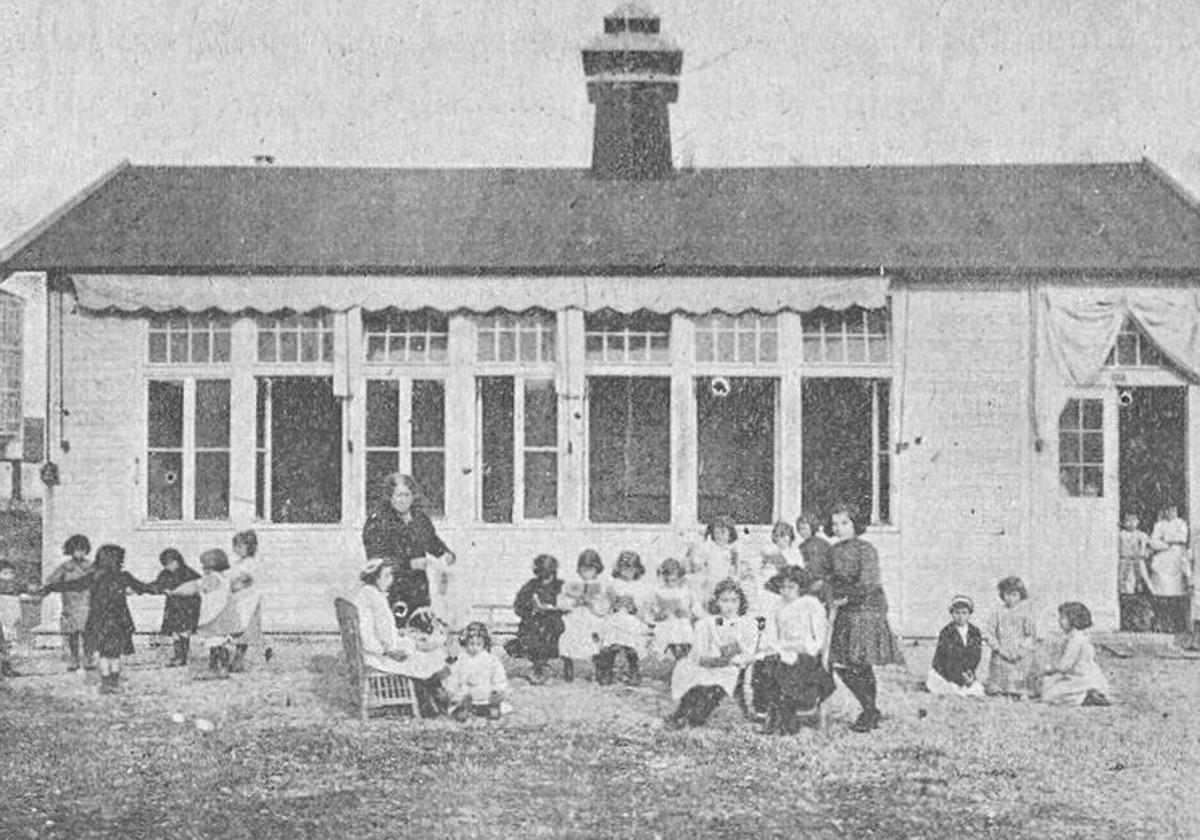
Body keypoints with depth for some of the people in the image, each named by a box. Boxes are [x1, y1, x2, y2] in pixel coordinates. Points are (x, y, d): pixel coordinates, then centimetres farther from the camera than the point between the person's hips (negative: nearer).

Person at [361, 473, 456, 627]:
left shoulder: (418, 515, 9)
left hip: (420, 592, 6)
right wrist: (409, 564, -24)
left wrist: (446, 554, 0)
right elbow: (377, 559, -15)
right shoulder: (377, 520, -10)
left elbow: (432, 539, 21)